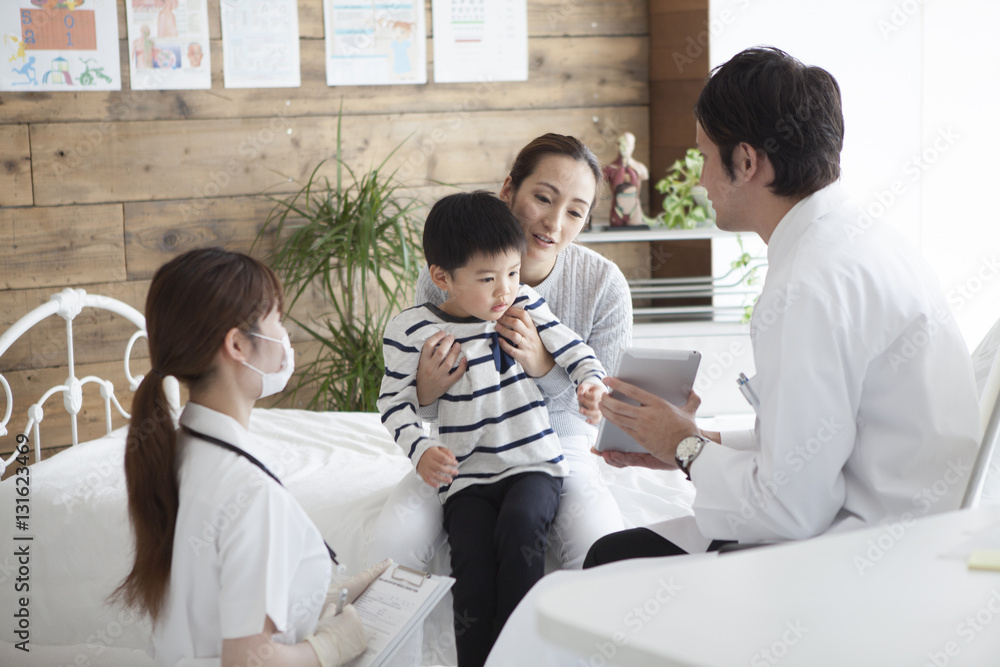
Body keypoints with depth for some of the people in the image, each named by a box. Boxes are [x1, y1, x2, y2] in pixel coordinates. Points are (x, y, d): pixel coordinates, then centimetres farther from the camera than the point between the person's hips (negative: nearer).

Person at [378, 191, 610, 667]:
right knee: (473, 555, -24)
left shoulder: (525, 305, 2)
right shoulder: (410, 329, -3)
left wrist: (592, 384, -14)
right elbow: (394, 401, 4)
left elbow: (573, 351, 7)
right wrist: (420, 449, -12)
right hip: (466, 474, 0)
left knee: (520, 522, -29)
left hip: (534, 464, 1)